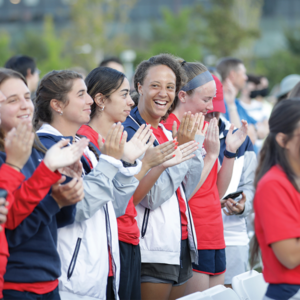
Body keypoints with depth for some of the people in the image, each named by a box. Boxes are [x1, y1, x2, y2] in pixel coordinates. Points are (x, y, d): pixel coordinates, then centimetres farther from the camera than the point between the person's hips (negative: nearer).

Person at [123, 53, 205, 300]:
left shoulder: (166, 133, 14)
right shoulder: (130, 133, -11)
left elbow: (186, 191, 8)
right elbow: (152, 196, -18)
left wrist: (195, 143, 1)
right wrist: (181, 149, -16)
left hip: (181, 247, 8)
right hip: (153, 251, -8)